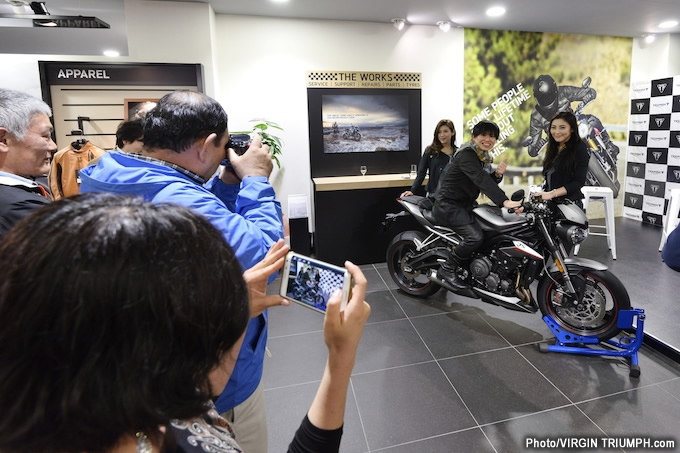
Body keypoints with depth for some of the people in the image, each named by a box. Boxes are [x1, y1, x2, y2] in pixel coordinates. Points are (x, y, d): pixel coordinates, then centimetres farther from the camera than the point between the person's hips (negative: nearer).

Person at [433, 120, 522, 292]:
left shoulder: (481, 156, 14)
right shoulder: (466, 154, -17)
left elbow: (487, 181, 14)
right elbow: (481, 180, -31)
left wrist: (497, 174, -8)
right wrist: (504, 201, -42)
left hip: (465, 205, 10)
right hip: (449, 205, -10)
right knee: (475, 236, -28)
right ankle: (447, 270, -9)